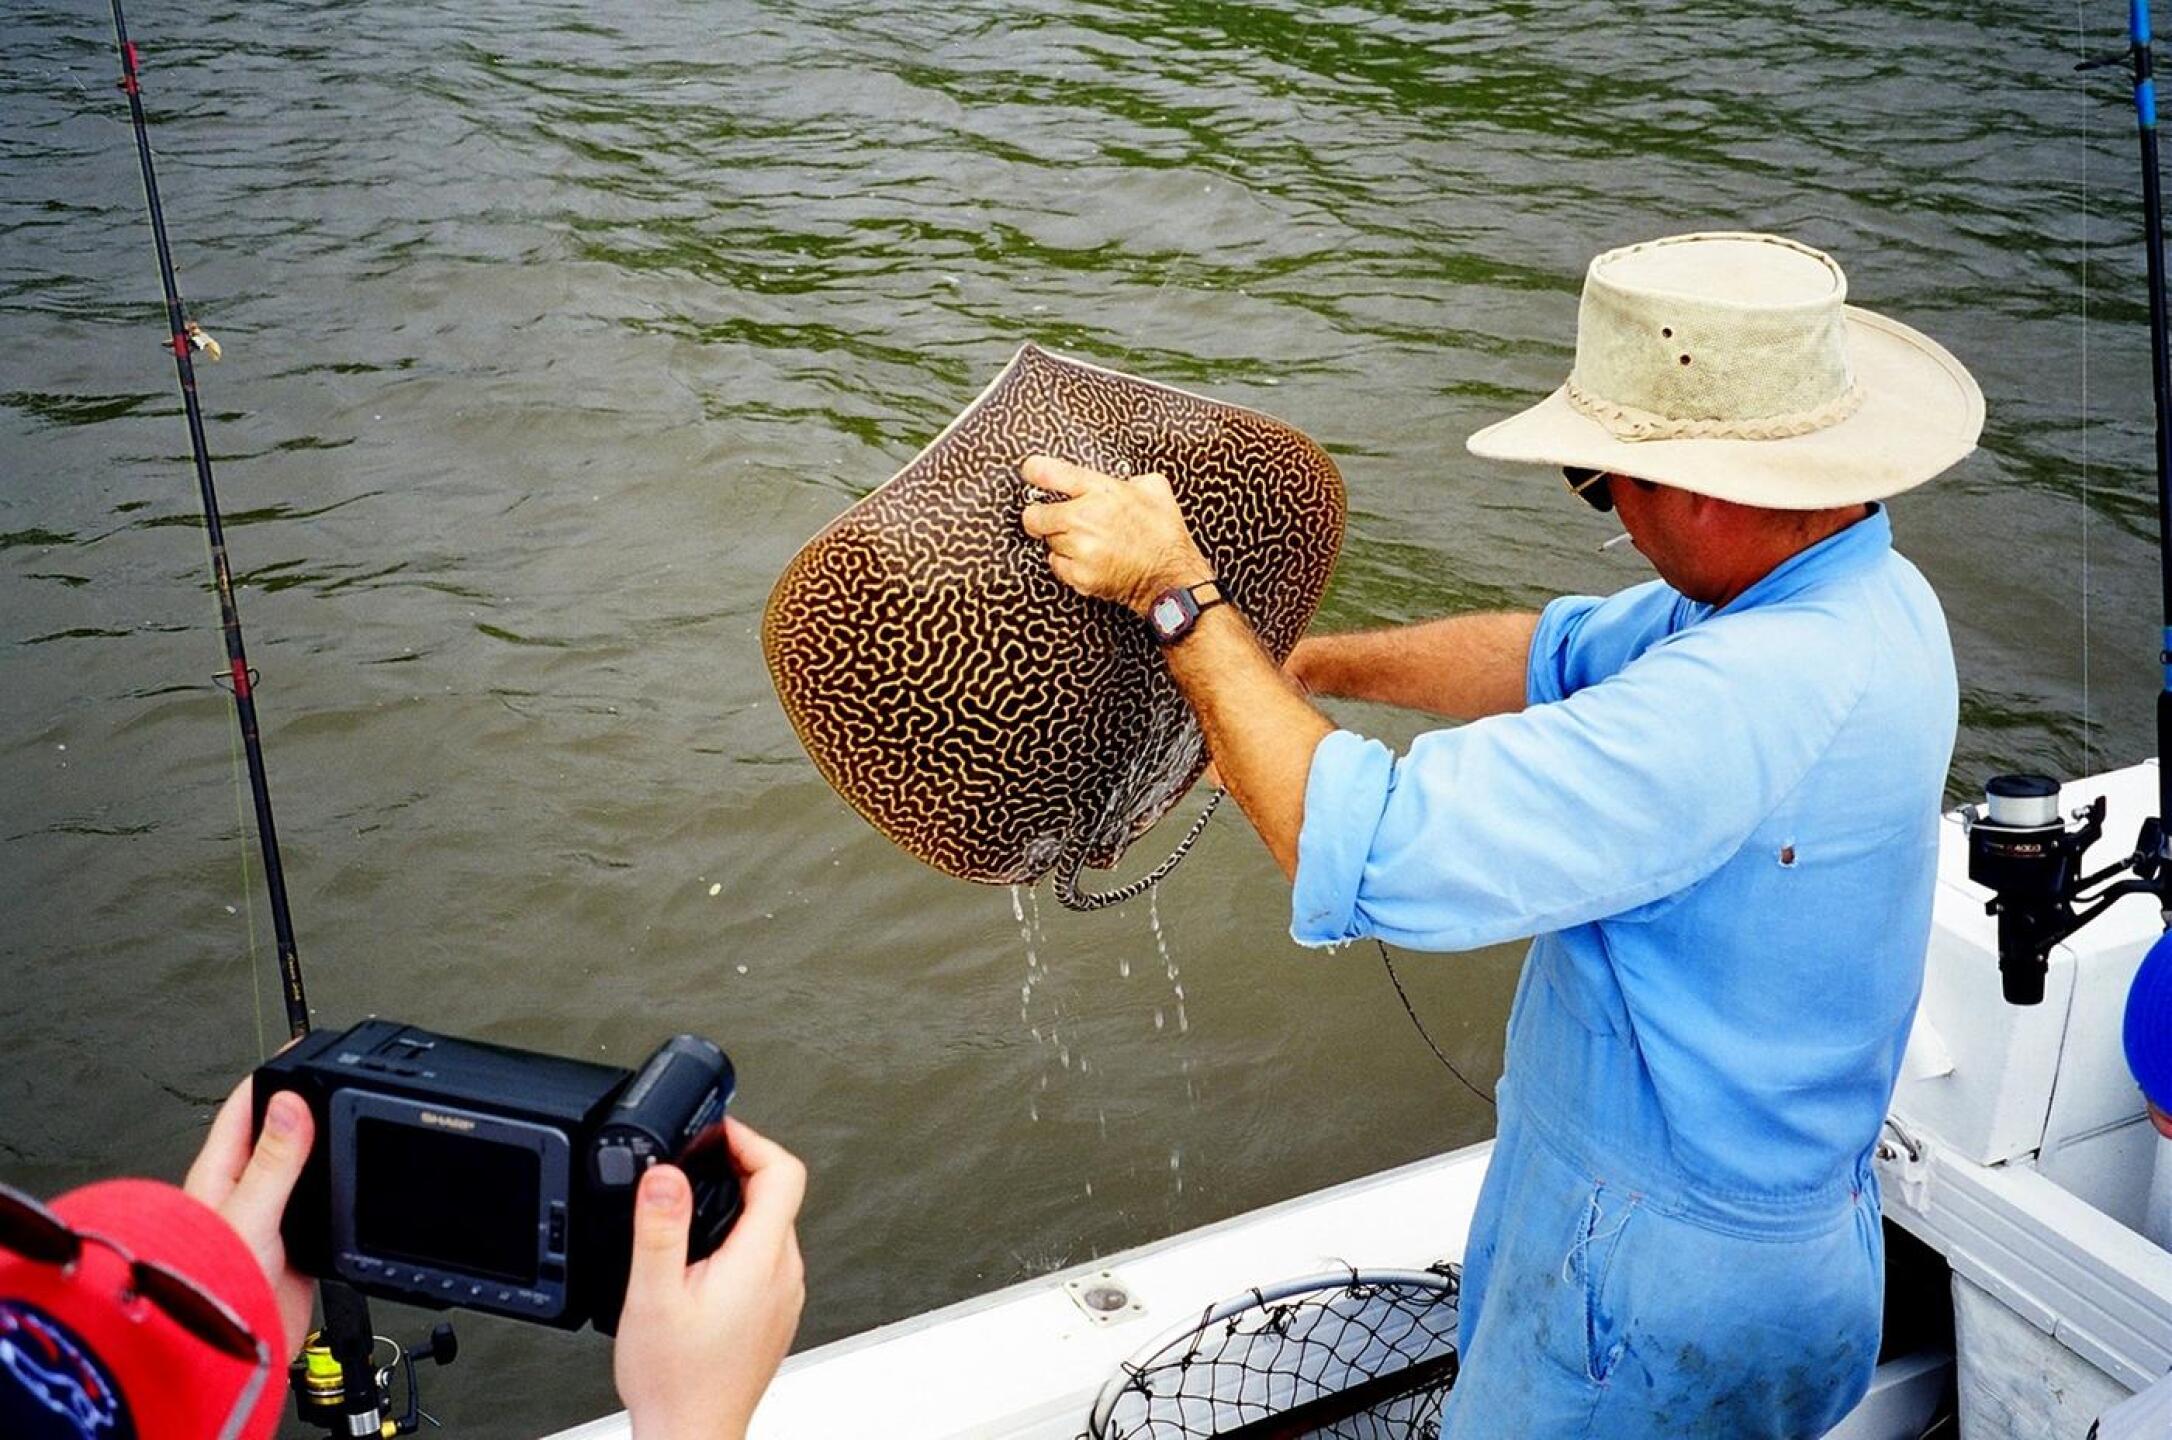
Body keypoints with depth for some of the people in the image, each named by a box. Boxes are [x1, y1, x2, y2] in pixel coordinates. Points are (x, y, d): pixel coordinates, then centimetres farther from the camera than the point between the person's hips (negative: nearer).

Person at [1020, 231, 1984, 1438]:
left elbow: (1366, 856, -35)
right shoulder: (1858, 589, -5)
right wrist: (1304, 663, 6)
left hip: (1669, 1285, -9)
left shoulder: (1743, 703, -36)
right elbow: (1563, 658, 9)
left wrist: (1177, 591, -27)